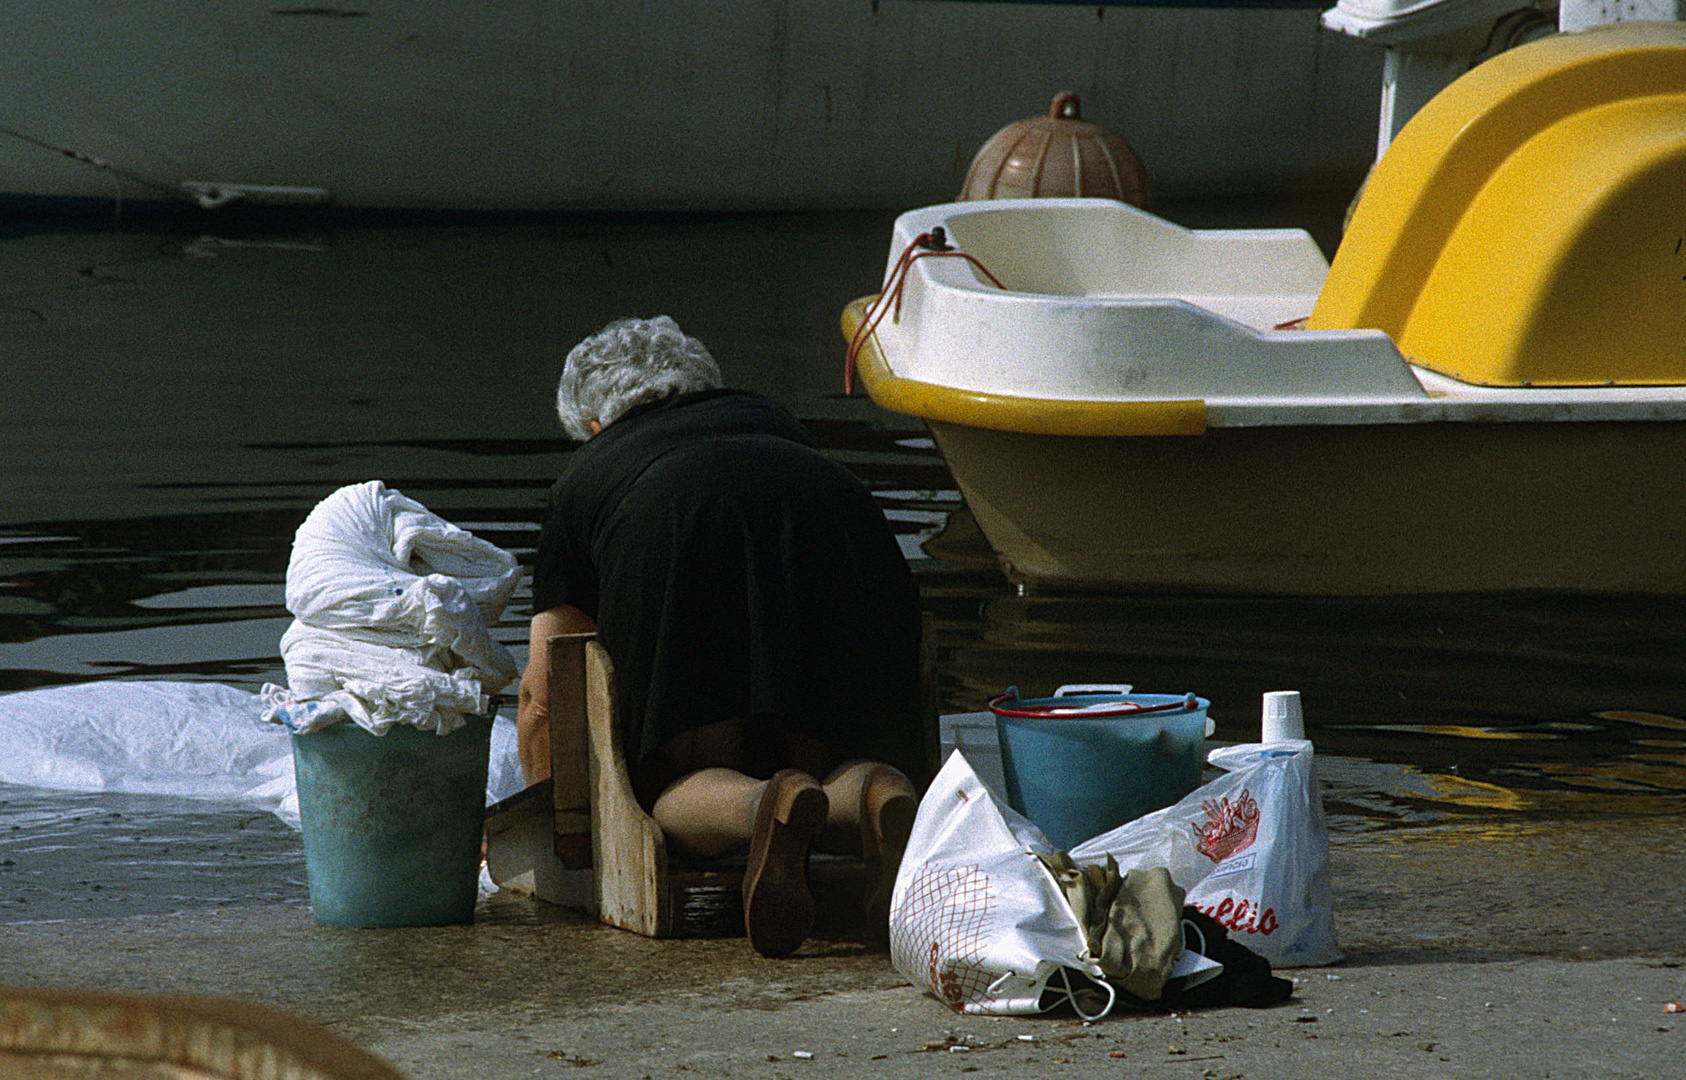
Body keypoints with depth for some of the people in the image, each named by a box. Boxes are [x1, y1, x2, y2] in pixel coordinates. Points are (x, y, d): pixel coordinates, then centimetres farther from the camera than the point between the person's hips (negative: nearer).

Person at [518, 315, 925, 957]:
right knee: (839, 757, 12)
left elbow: (542, 694, 35)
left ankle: (769, 807, -31)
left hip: (681, 551, -2)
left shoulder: (585, 478, 35)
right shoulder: (768, 419, 43)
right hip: (839, 544, 3)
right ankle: (877, 796, -25)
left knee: (677, 784, 5)